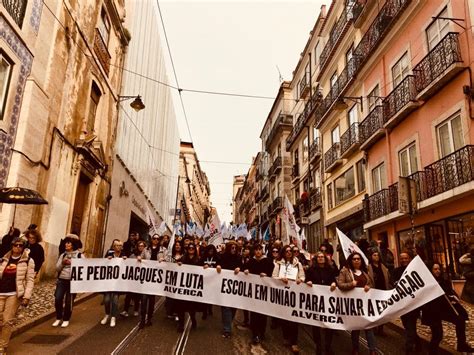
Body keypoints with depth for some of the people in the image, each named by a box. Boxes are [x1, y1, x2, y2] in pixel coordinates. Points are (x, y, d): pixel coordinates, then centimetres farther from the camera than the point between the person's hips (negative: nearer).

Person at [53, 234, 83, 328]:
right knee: (58, 299, -4)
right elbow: (57, 268, 6)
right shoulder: (63, 255, 11)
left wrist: (72, 263, -19)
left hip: (73, 281, -3)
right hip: (61, 280, 4)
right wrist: (62, 263, -12)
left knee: (69, 301, 2)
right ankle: (58, 318, 17)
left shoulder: (79, 255, -2)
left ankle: (66, 319, 21)